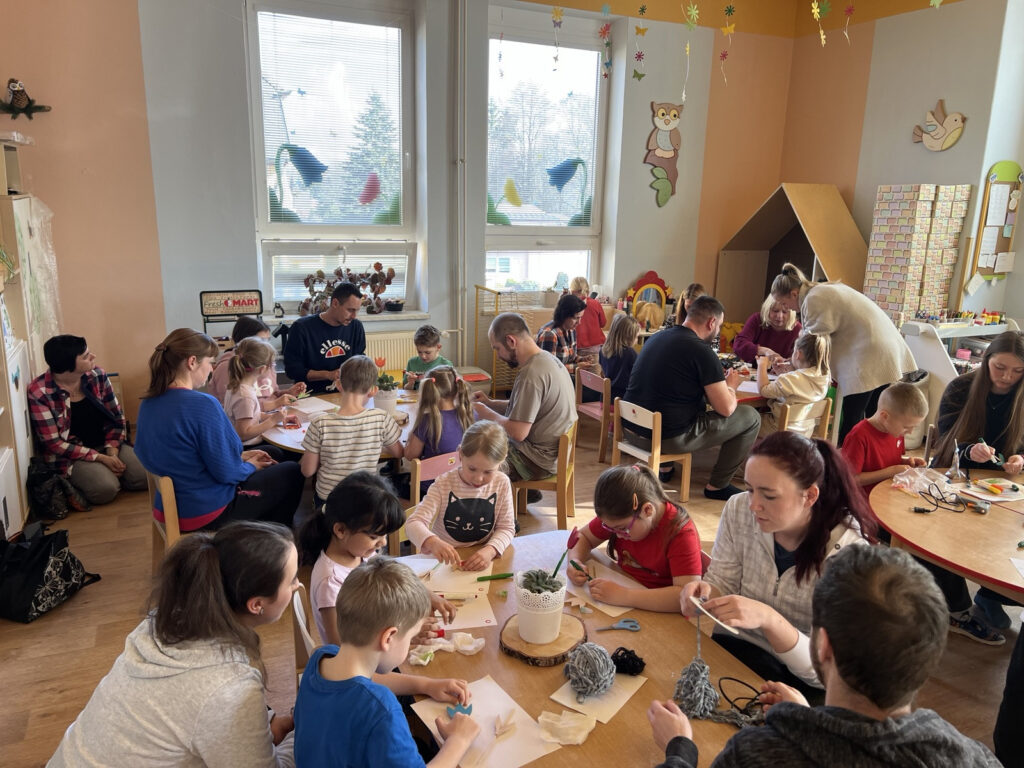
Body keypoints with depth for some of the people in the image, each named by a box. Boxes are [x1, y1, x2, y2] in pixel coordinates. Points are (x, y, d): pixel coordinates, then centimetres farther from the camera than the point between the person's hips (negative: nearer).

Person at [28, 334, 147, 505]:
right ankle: (78, 482, 2)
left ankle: (111, 472, 10)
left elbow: (116, 416, 4)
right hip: (71, 456, -4)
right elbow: (53, 443, -15)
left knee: (145, 477, -19)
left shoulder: (97, 375, -4)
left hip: (108, 446, 4)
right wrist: (101, 458, -20)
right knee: (105, 489, -30)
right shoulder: (39, 393, -16)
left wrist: (112, 450, -12)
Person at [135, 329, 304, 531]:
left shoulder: (148, 403, 0)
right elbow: (227, 473, -23)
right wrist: (251, 466, -2)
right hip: (206, 513, -9)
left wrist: (240, 457, 12)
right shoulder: (202, 404, -27)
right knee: (291, 473, 12)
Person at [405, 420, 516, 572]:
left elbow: (506, 528, 1)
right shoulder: (444, 484, -9)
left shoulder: (502, 484, -3)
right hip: (443, 560, -1)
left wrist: (490, 551, -21)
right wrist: (432, 542, -38)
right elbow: (414, 523, -16)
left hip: (481, 559, 1)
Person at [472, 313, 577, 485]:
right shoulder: (547, 358, 5)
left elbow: (517, 432, -25)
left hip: (539, 460, -10)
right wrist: (490, 403, 7)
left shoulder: (532, 374, -24)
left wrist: (486, 414, -11)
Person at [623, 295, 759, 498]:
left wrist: (719, 382, 21)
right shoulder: (701, 351, -14)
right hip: (669, 438, -8)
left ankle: (665, 467, 32)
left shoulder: (656, 337, 9)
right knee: (751, 417, 7)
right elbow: (726, 408, -13)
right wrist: (730, 386, 9)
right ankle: (718, 485, 16)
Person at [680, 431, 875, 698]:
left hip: (801, 683, -2)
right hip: (734, 646, 3)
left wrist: (769, 618, -40)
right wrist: (706, 592, -25)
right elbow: (722, 583, 0)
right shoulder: (739, 510, -10)